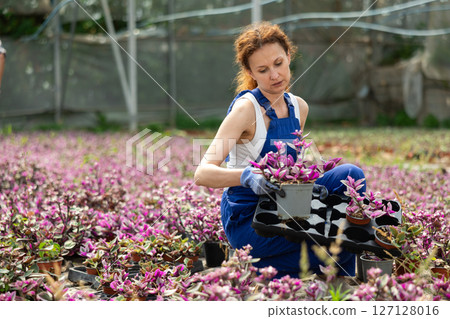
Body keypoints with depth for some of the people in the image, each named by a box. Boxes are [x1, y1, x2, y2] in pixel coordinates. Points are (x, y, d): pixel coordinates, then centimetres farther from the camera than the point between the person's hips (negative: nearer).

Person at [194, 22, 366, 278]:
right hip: (247, 221, -7)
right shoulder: (246, 108, -16)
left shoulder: (299, 107, 6)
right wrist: (246, 176, -43)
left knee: (349, 175, -12)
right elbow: (202, 174, -26)